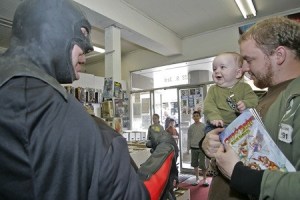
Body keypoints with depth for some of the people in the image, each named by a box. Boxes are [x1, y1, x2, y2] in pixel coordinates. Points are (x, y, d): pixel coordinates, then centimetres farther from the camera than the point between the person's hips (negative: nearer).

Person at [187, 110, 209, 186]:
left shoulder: (204, 126, -3)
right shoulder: (191, 127, 4)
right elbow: (189, 138, 9)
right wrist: (188, 149, 7)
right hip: (193, 148, 3)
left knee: (202, 164, -4)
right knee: (195, 164, 8)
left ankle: (204, 179, 16)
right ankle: (197, 179, 23)